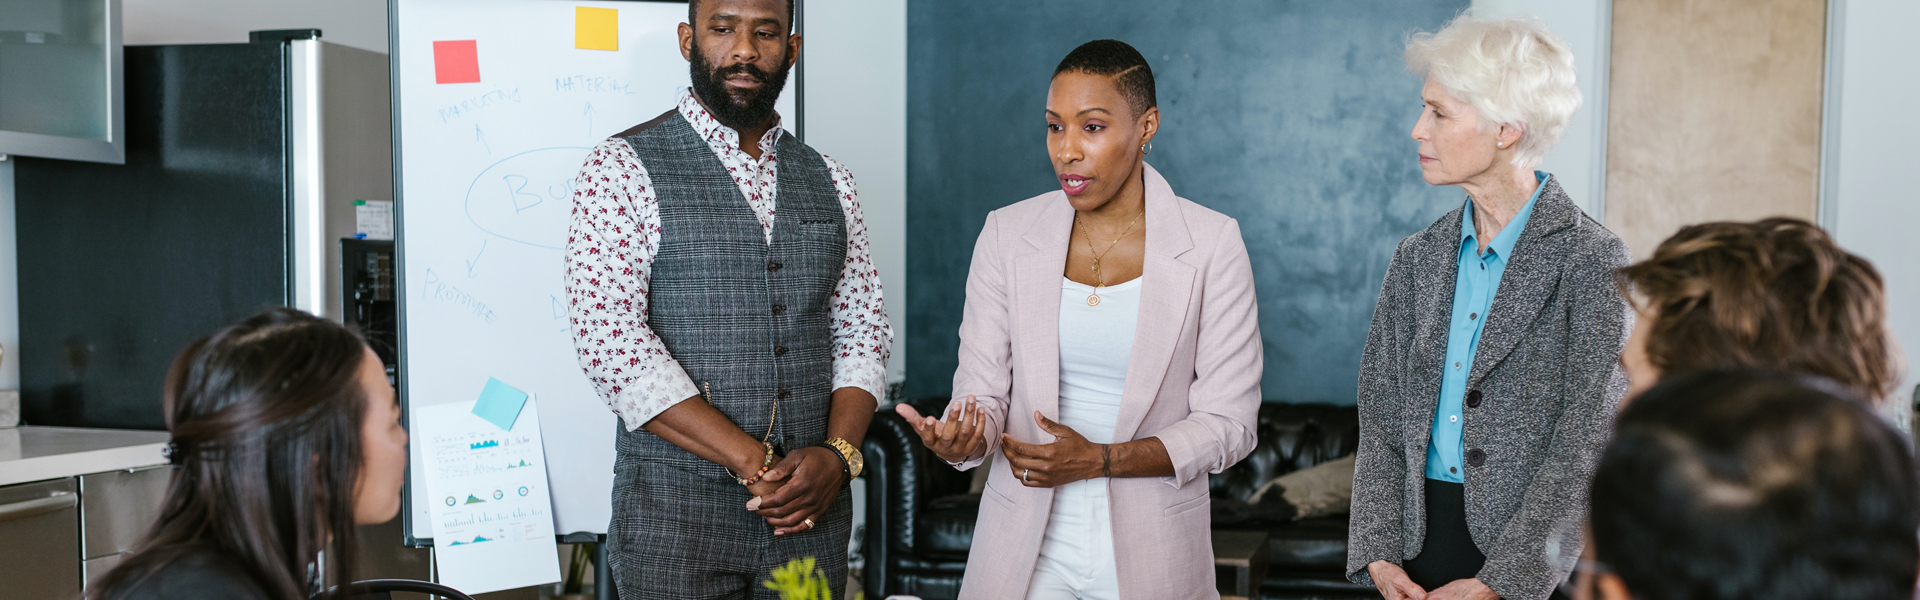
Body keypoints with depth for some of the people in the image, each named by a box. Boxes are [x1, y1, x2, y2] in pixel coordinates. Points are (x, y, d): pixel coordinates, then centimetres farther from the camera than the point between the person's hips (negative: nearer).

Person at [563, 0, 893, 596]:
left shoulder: (827, 180, 10)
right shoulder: (623, 168, -5)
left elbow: (862, 330, 10)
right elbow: (608, 337, -15)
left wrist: (838, 454, -9)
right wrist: (754, 463, -18)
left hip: (813, 516, 4)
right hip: (676, 523, -4)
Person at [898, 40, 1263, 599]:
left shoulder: (1211, 244, -8)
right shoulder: (1007, 234, -2)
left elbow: (1227, 424, -9)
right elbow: (983, 391, -2)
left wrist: (1099, 459, -21)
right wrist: (959, 440, -24)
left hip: (1151, 549, -1)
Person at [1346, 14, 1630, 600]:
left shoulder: (1589, 259, -9)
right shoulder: (1418, 257, 6)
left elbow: (1586, 442, -13)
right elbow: (1381, 410, 5)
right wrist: (1377, 551, -5)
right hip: (1416, 544, 4)